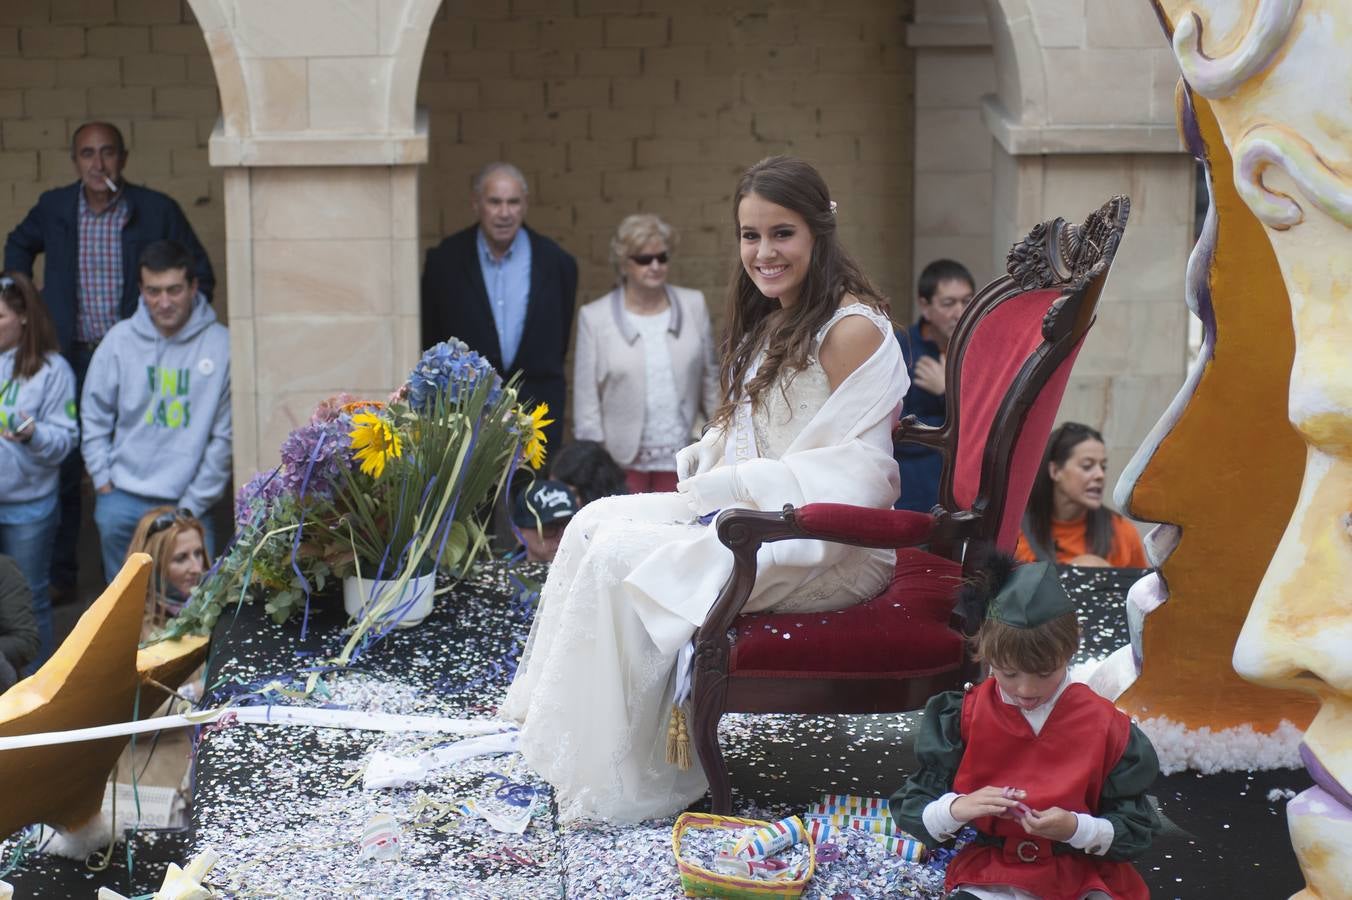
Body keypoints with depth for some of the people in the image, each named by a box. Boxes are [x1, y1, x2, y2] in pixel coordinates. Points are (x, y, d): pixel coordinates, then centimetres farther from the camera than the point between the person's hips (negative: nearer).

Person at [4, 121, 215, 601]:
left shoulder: (156, 210, -5)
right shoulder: (54, 207, 3)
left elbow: (200, 276, 5)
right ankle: (57, 574, 16)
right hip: (70, 356, 2)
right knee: (61, 467, 4)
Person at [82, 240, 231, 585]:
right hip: (121, 502, 2)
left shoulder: (220, 344, -8)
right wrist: (104, 481, 2)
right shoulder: (120, 339, 1)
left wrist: (194, 504, -6)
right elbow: (94, 415, 9)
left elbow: (224, 434, -6)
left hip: (188, 504, -2)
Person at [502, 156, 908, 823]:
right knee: (597, 523, -2)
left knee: (626, 564, -20)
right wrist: (705, 471, -3)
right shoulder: (772, 323, 15)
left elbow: (853, 475, -20)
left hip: (827, 546, -10)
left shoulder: (852, 329, -15)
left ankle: (621, 786, -11)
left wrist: (727, 484, -18)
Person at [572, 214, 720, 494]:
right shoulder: (594, 318, -1)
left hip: (681, 461, 2)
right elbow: (586, 401, 0)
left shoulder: (694, 305, 6)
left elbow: (710, 381, 12)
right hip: (622, 462, -2)